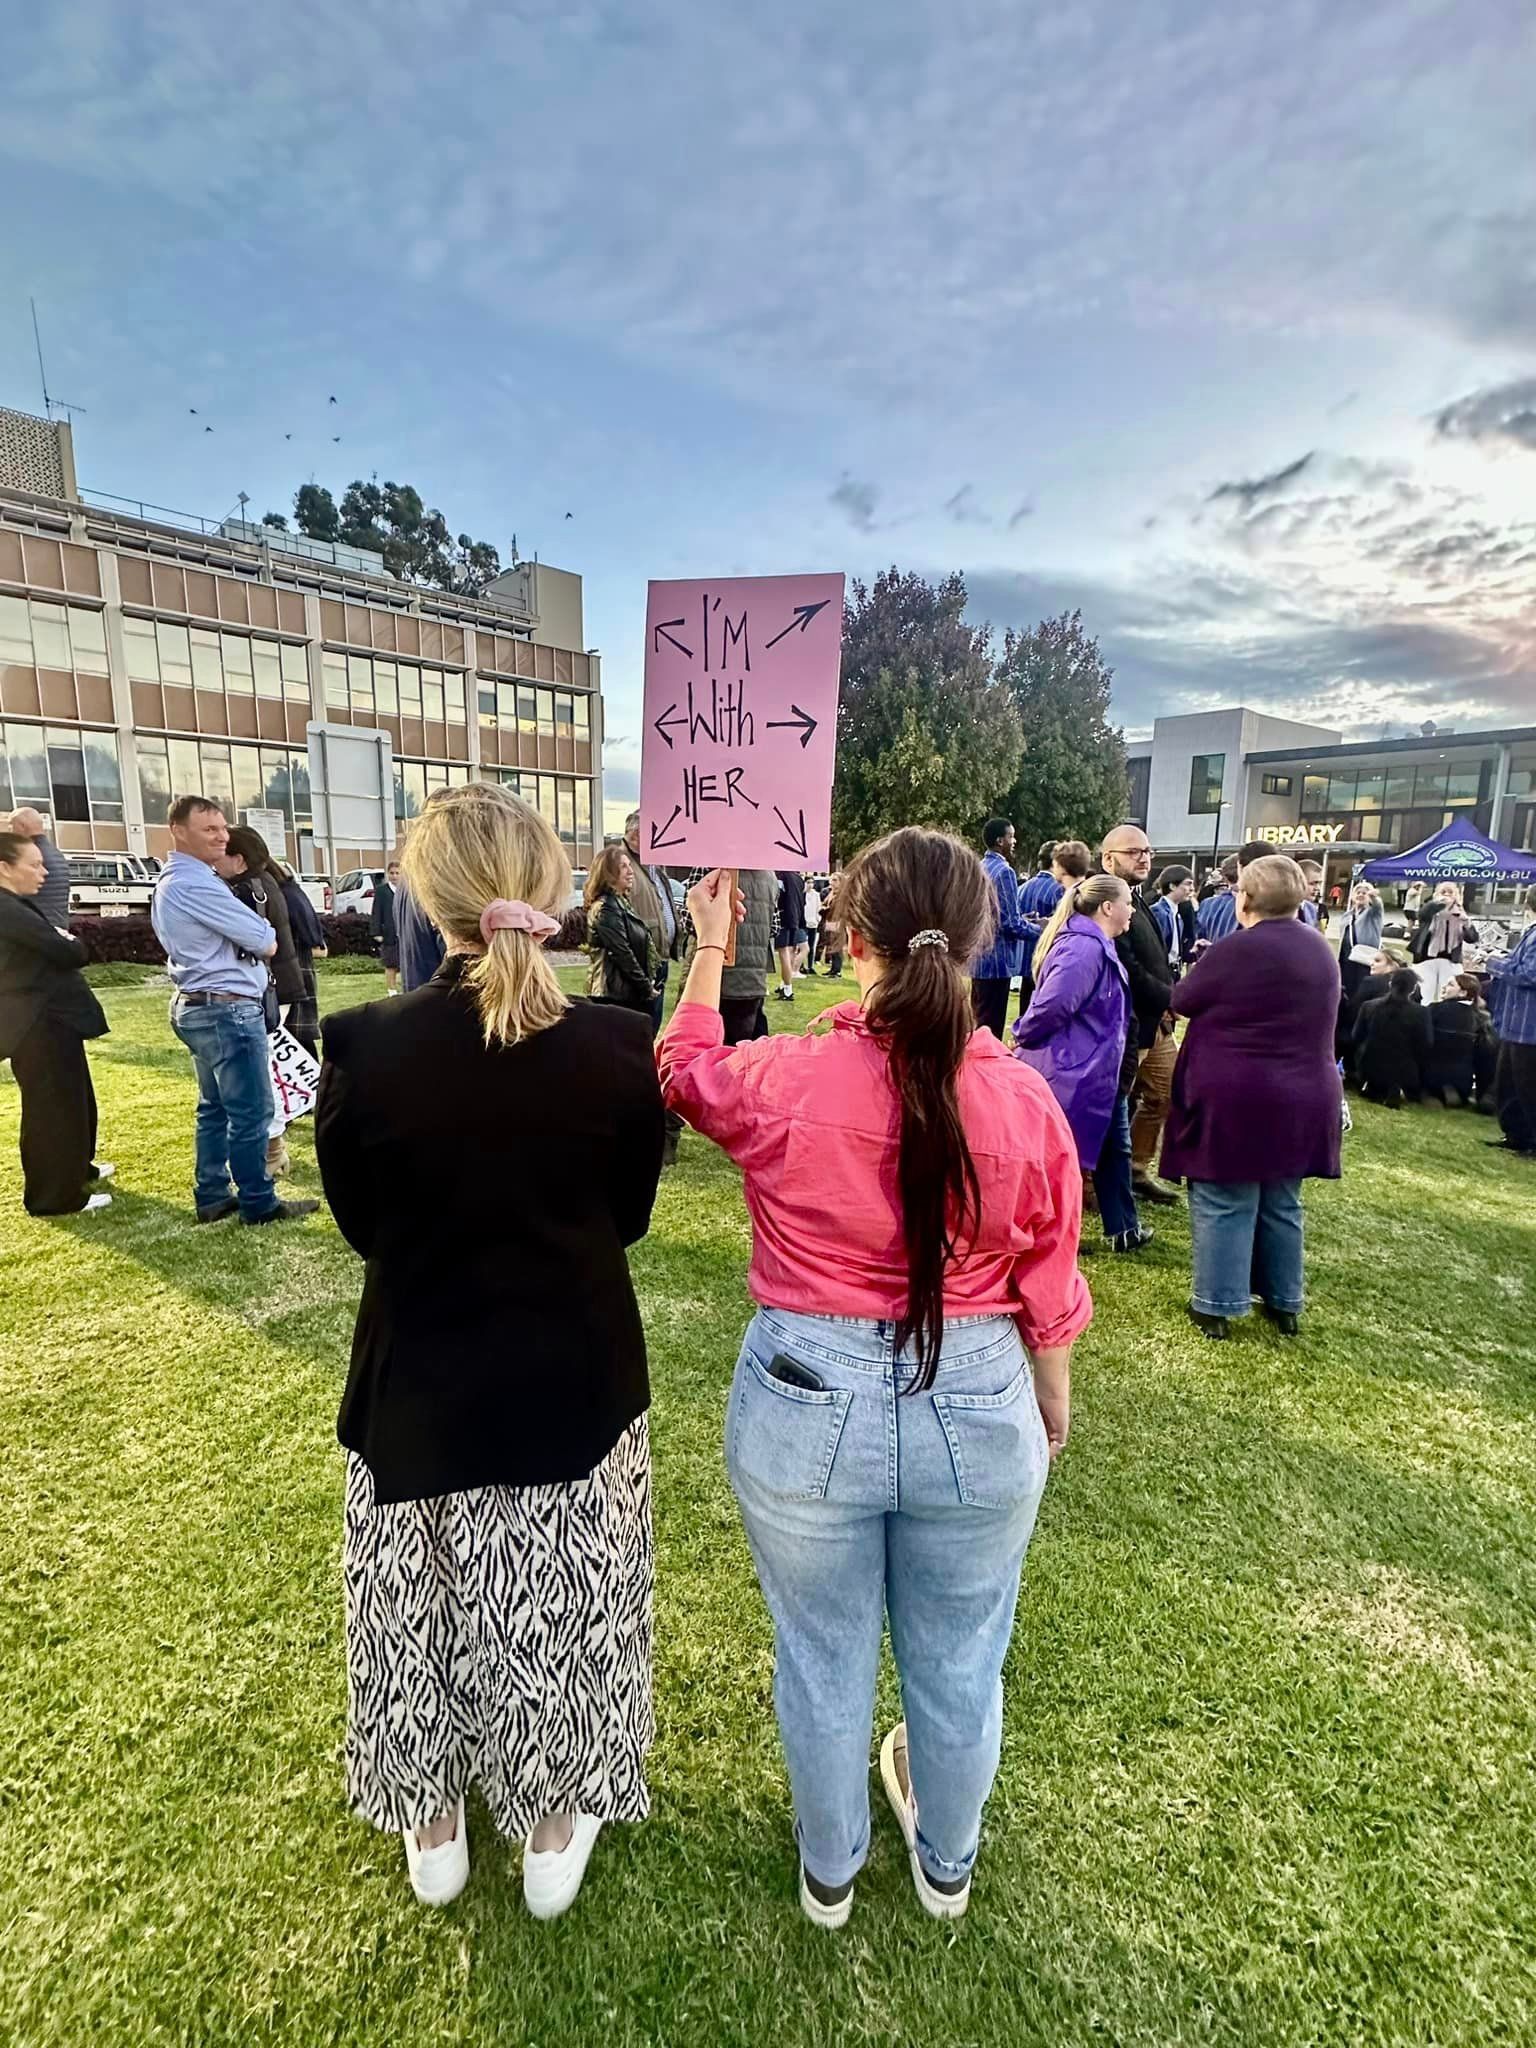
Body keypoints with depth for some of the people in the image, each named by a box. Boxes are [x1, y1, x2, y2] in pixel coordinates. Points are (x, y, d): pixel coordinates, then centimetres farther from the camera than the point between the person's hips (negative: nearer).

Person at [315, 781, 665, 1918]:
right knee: (565, 1608, 24)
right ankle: (557, 1827, 46)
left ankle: (434, 1826, 50)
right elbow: (627, 1217, -4)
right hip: (578, 1383, 1)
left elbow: (364, 1227, -5)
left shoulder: (363, 1047, -20)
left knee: (424, 1607, 26)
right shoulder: (620, 1046, -18)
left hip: (422, 1387, 0)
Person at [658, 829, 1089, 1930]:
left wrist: (709, 949, 17)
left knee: (823, 1655, 25)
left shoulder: (784, 1080, -19)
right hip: (980, 1409, 2)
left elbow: (686, 1071, 5)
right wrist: (1055, 1402, 16)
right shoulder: (1026, 1099, -14)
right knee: (959, 1660, 27)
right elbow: (1048, 1296, -3)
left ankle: (828, 1871, 53)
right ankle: (948, 1865, 56)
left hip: (807, 1406, -1)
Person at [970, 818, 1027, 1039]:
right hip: (997, 960, -9)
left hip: (978, 959, 9)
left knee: (978, 1023, 16)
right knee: (991, 1029, -3)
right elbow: (1012, 924, -18)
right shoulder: (1004, 871, -15)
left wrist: (1022, 920, 20)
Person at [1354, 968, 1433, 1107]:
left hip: (1370, 1070, 3)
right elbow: (1426, 1047, -6)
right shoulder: (1420, 1012, -13)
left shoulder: (1368, 1006, -6)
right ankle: (1397, 1091, 0)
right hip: (1404, 1073, -3)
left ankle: (1373, 1089, 10)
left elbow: (1357, 1038, 5)